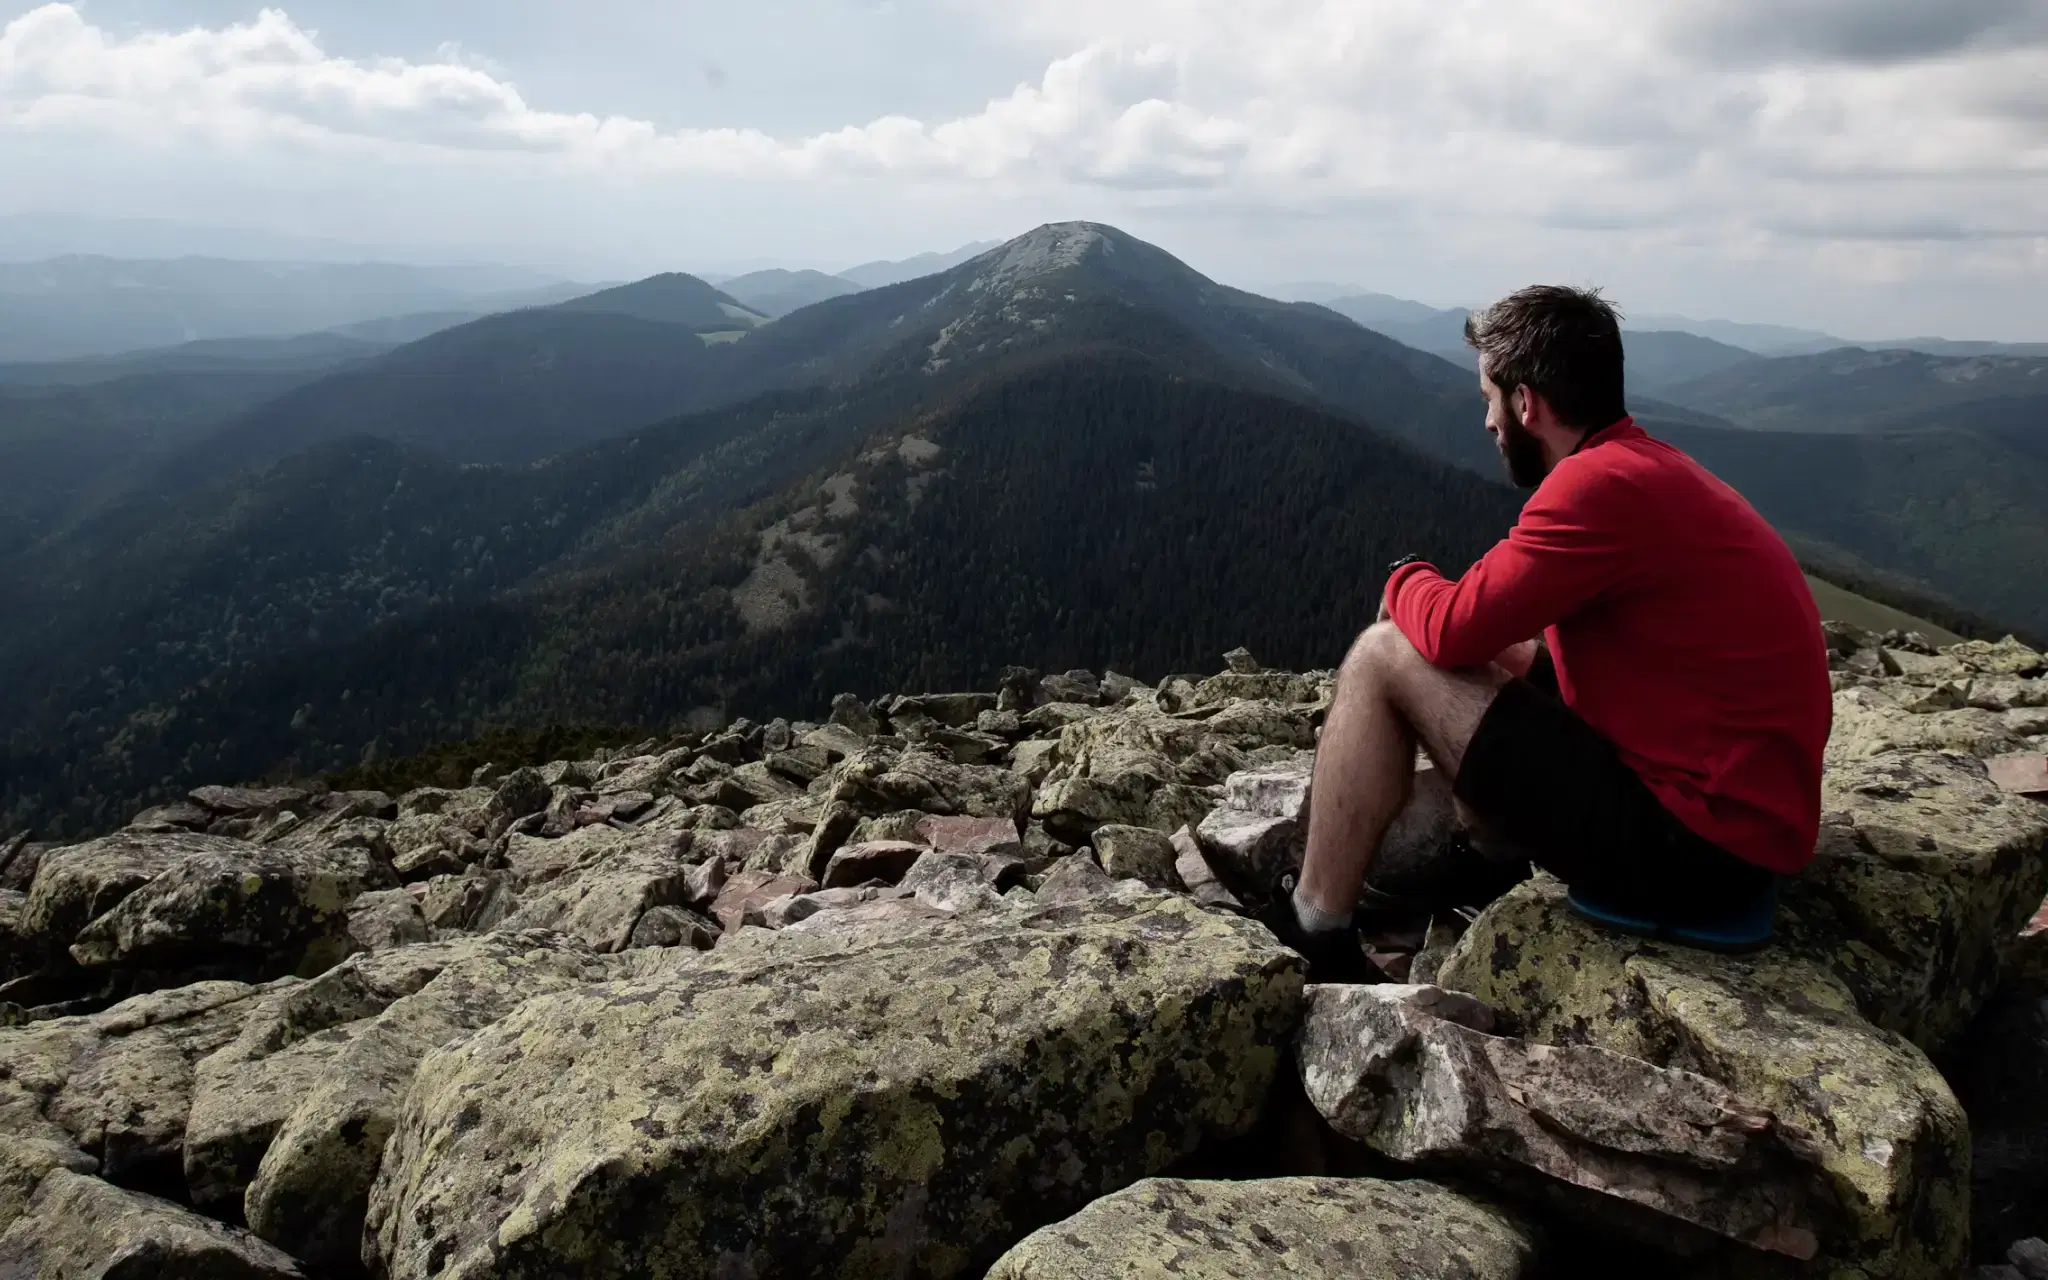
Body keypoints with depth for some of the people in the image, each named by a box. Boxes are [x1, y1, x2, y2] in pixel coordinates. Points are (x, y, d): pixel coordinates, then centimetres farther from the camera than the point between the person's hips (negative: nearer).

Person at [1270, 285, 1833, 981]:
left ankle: (1312, 939, 1)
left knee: (1385, 658, -9)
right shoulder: (1654, 467, 12)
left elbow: (1452, 629, -18)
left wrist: (1407, 579, 2)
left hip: (1689, 844, -10)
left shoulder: (1604, 482, -20)